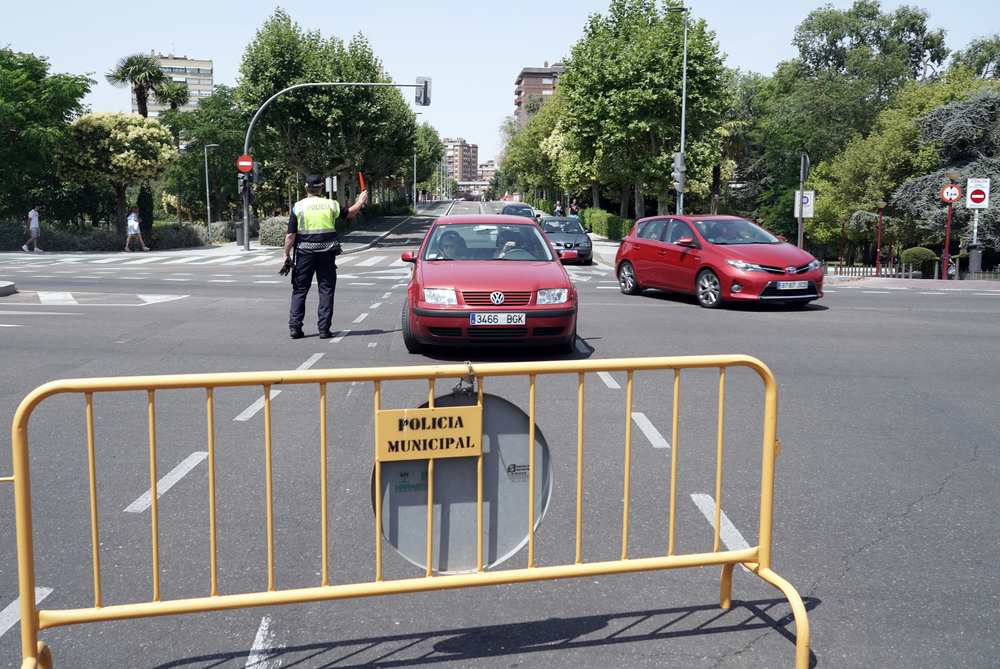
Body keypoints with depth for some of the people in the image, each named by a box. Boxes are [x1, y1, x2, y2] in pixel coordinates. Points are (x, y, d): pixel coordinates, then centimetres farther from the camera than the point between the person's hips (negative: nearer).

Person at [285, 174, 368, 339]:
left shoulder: (298, 207, -3)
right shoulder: (330, 205, 2)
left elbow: (290, 235, -5)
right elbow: (349, 214, 21)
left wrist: (287, 254, 5)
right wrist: (360, 201, 37)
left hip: (305, 253, -1)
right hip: (327, 253, 1)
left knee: (299, 290, 7)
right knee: (326, 290, 5)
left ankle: (294, 327, 4)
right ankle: (324, 329, 3)